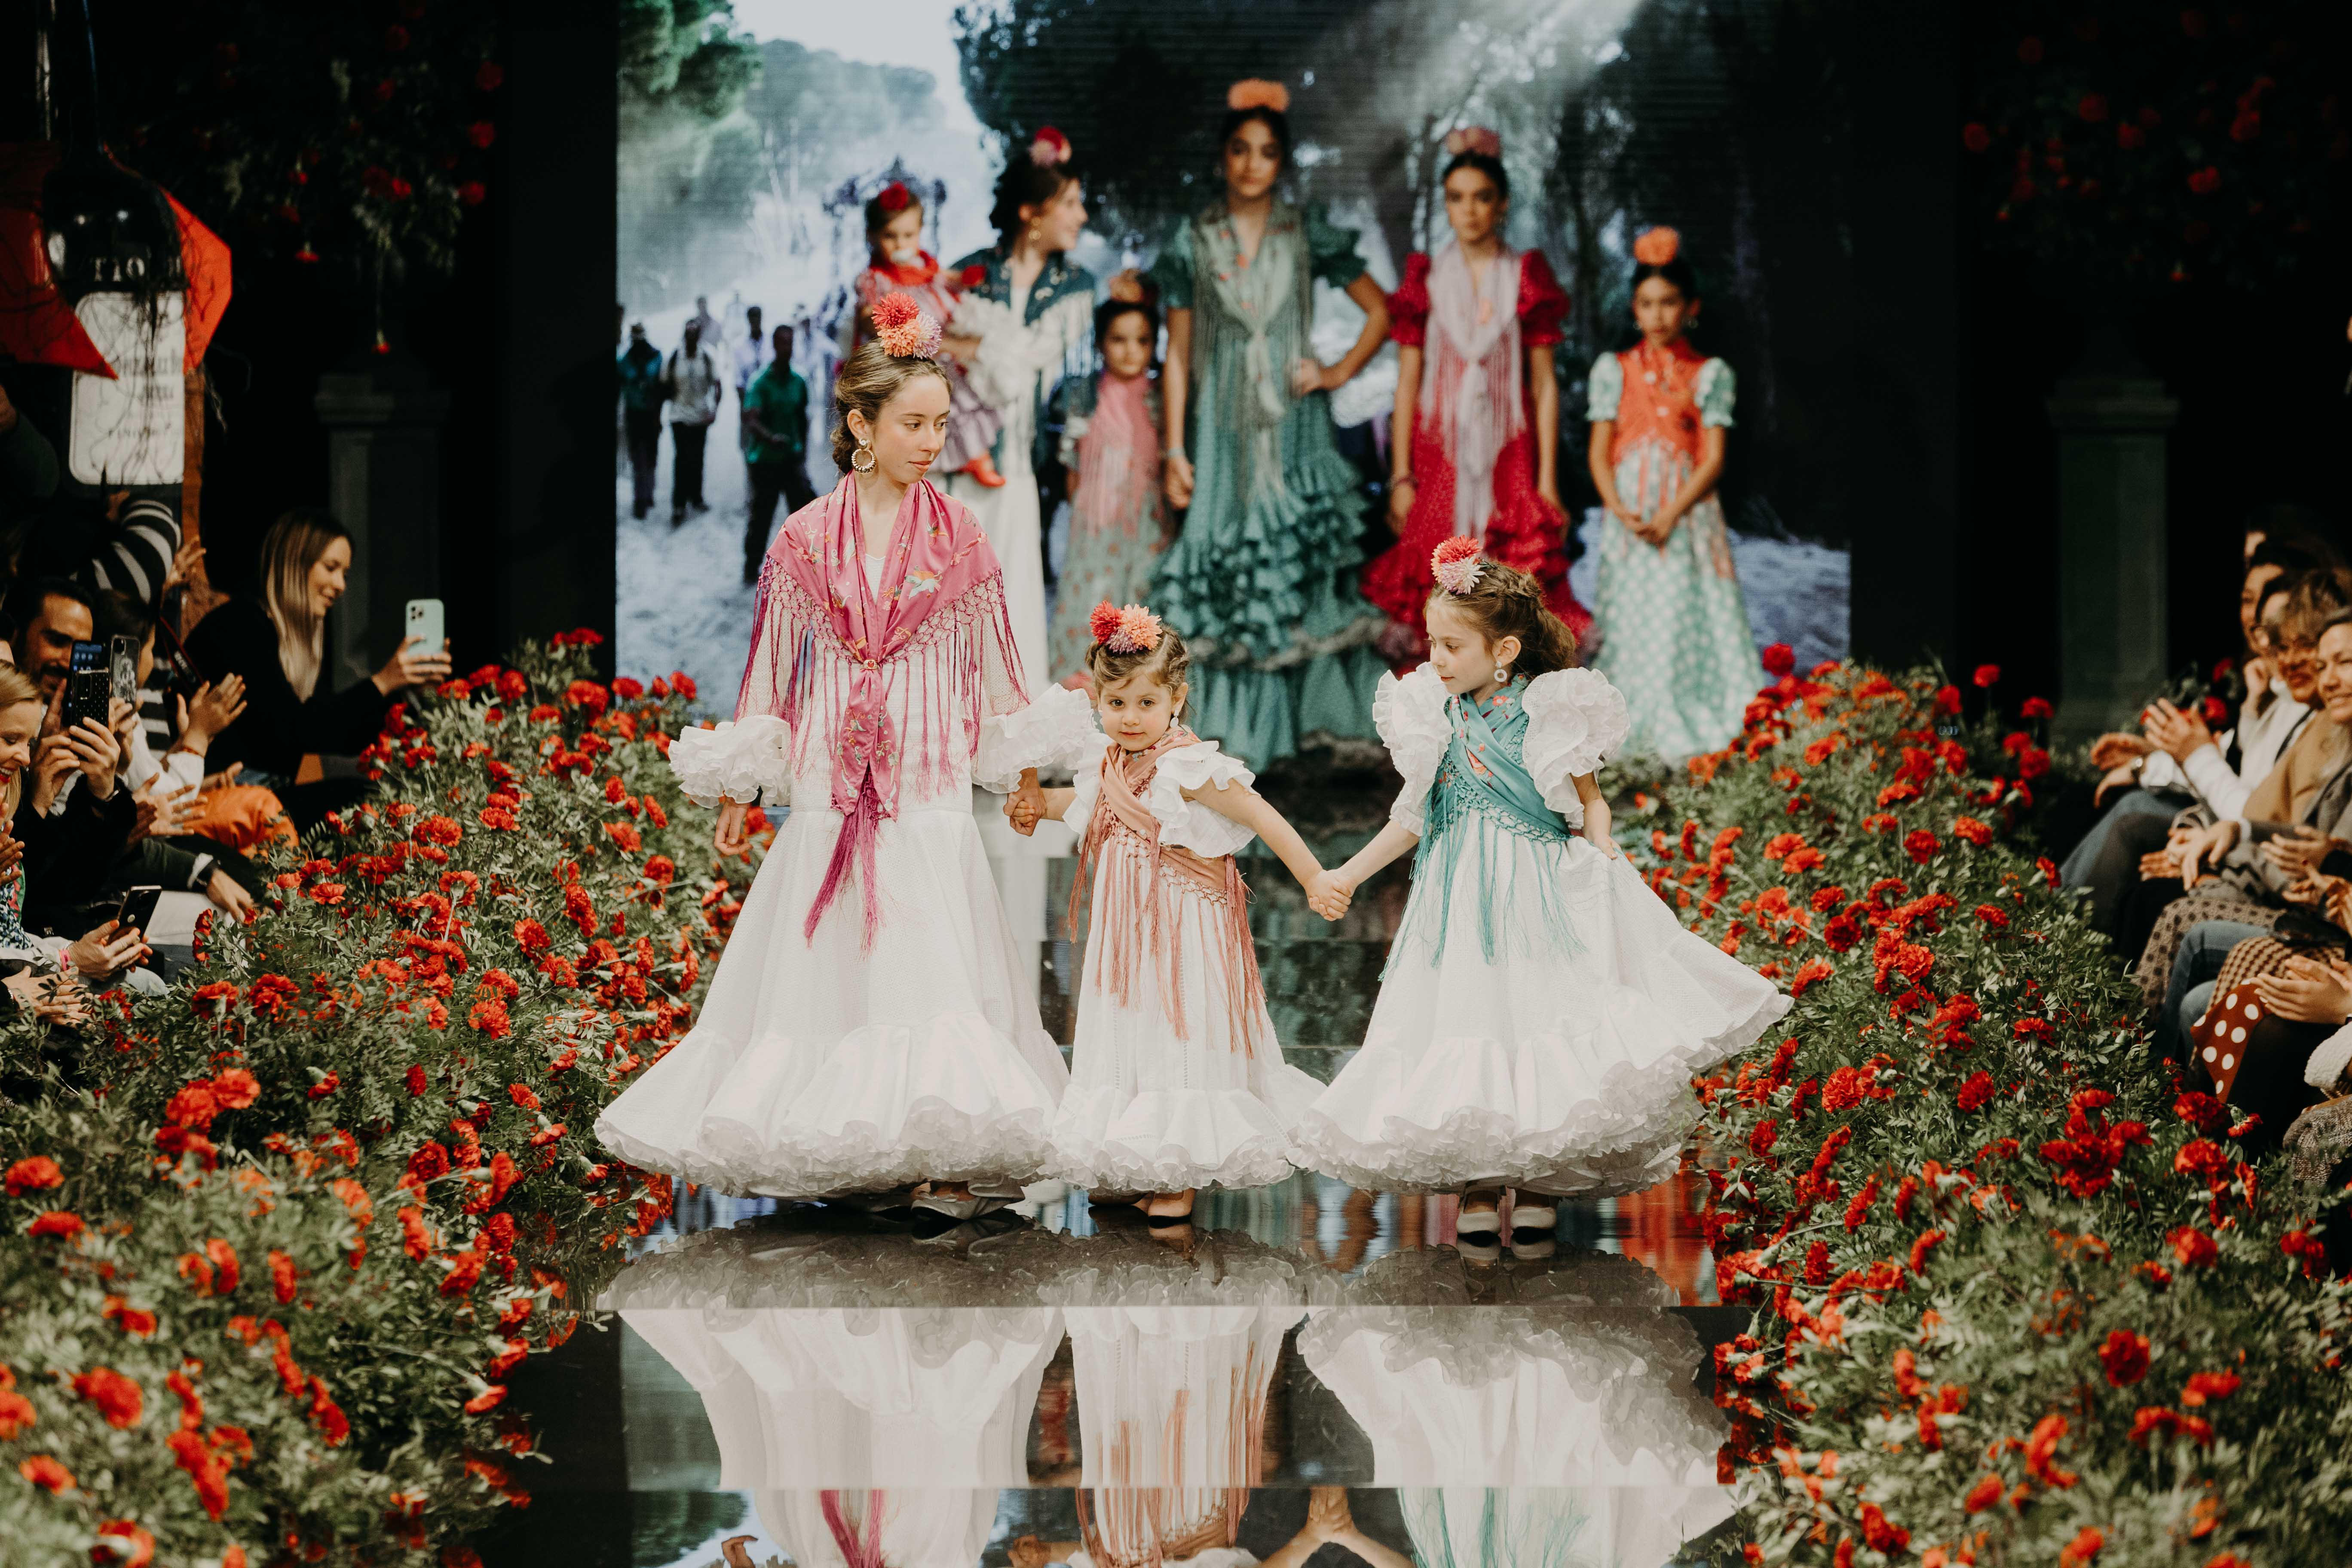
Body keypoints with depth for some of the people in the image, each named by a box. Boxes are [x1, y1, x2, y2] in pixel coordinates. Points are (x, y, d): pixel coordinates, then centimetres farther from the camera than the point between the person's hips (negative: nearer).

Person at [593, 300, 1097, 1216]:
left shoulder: (958, 537, 5)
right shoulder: (806, 540, 5)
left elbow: (992, 662, 11)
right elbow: (772, 669, 10)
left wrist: (1023, 767, 4)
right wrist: (739, 789, 8)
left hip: (928, 786, -1)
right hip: (829, 787, 1)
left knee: (932, 961, -8)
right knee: (822, 961, 0)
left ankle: (940, 1155, -7)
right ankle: (839, 1152, 8)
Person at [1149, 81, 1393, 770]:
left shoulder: (1307, 239, 5)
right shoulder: (1194, 243, 4)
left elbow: (1380, 310, 13)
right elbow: (1178, 352, 4)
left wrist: (1340, 372, 1)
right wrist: (1175, 448, -1)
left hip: (1293, 425, 0)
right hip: (1223, 427, 0)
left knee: (1303, 565, -5)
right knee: (1222, 568, -5)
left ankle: (1306, 713, 0)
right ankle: (1229, 722, -2)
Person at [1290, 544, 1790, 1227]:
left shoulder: (1546, 711, -5)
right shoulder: (1437, 718, 6)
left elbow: (1589, 801, 4)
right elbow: (1412, 819, 15)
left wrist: (1602, 858, -15)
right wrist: (1346, 876, 12)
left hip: (1536, 892, -3)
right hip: (1460, 899, 3)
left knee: (1538, 1021, -5)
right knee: (1464, 1033, -3)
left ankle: (1538, 1181, 6)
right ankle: (1477, 1185, 5)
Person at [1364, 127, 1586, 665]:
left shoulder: (1528, 278, 5)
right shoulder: (1426, 280, 6)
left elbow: (1544, 383, 4)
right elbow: (1407, 382, 6)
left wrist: (1547, 479, -2)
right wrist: (1400, 476, 0)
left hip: (1508, 451, -1)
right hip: (1439, 450, 1)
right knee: (1436, 596, -5)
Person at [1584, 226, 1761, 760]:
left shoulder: (1711, 375, 5)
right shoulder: (1613, 370, 9)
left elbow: (1713, 458, -1)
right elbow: (1600, 453, 5)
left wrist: (1670, 516, -14)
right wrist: (1620, 511, -11)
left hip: (1687, 515, -1)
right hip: (1629, 517, 1)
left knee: (1688, 616, -8)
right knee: (1631, 623, -3)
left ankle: (1691, 730, -5)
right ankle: (1629, 731, 1)